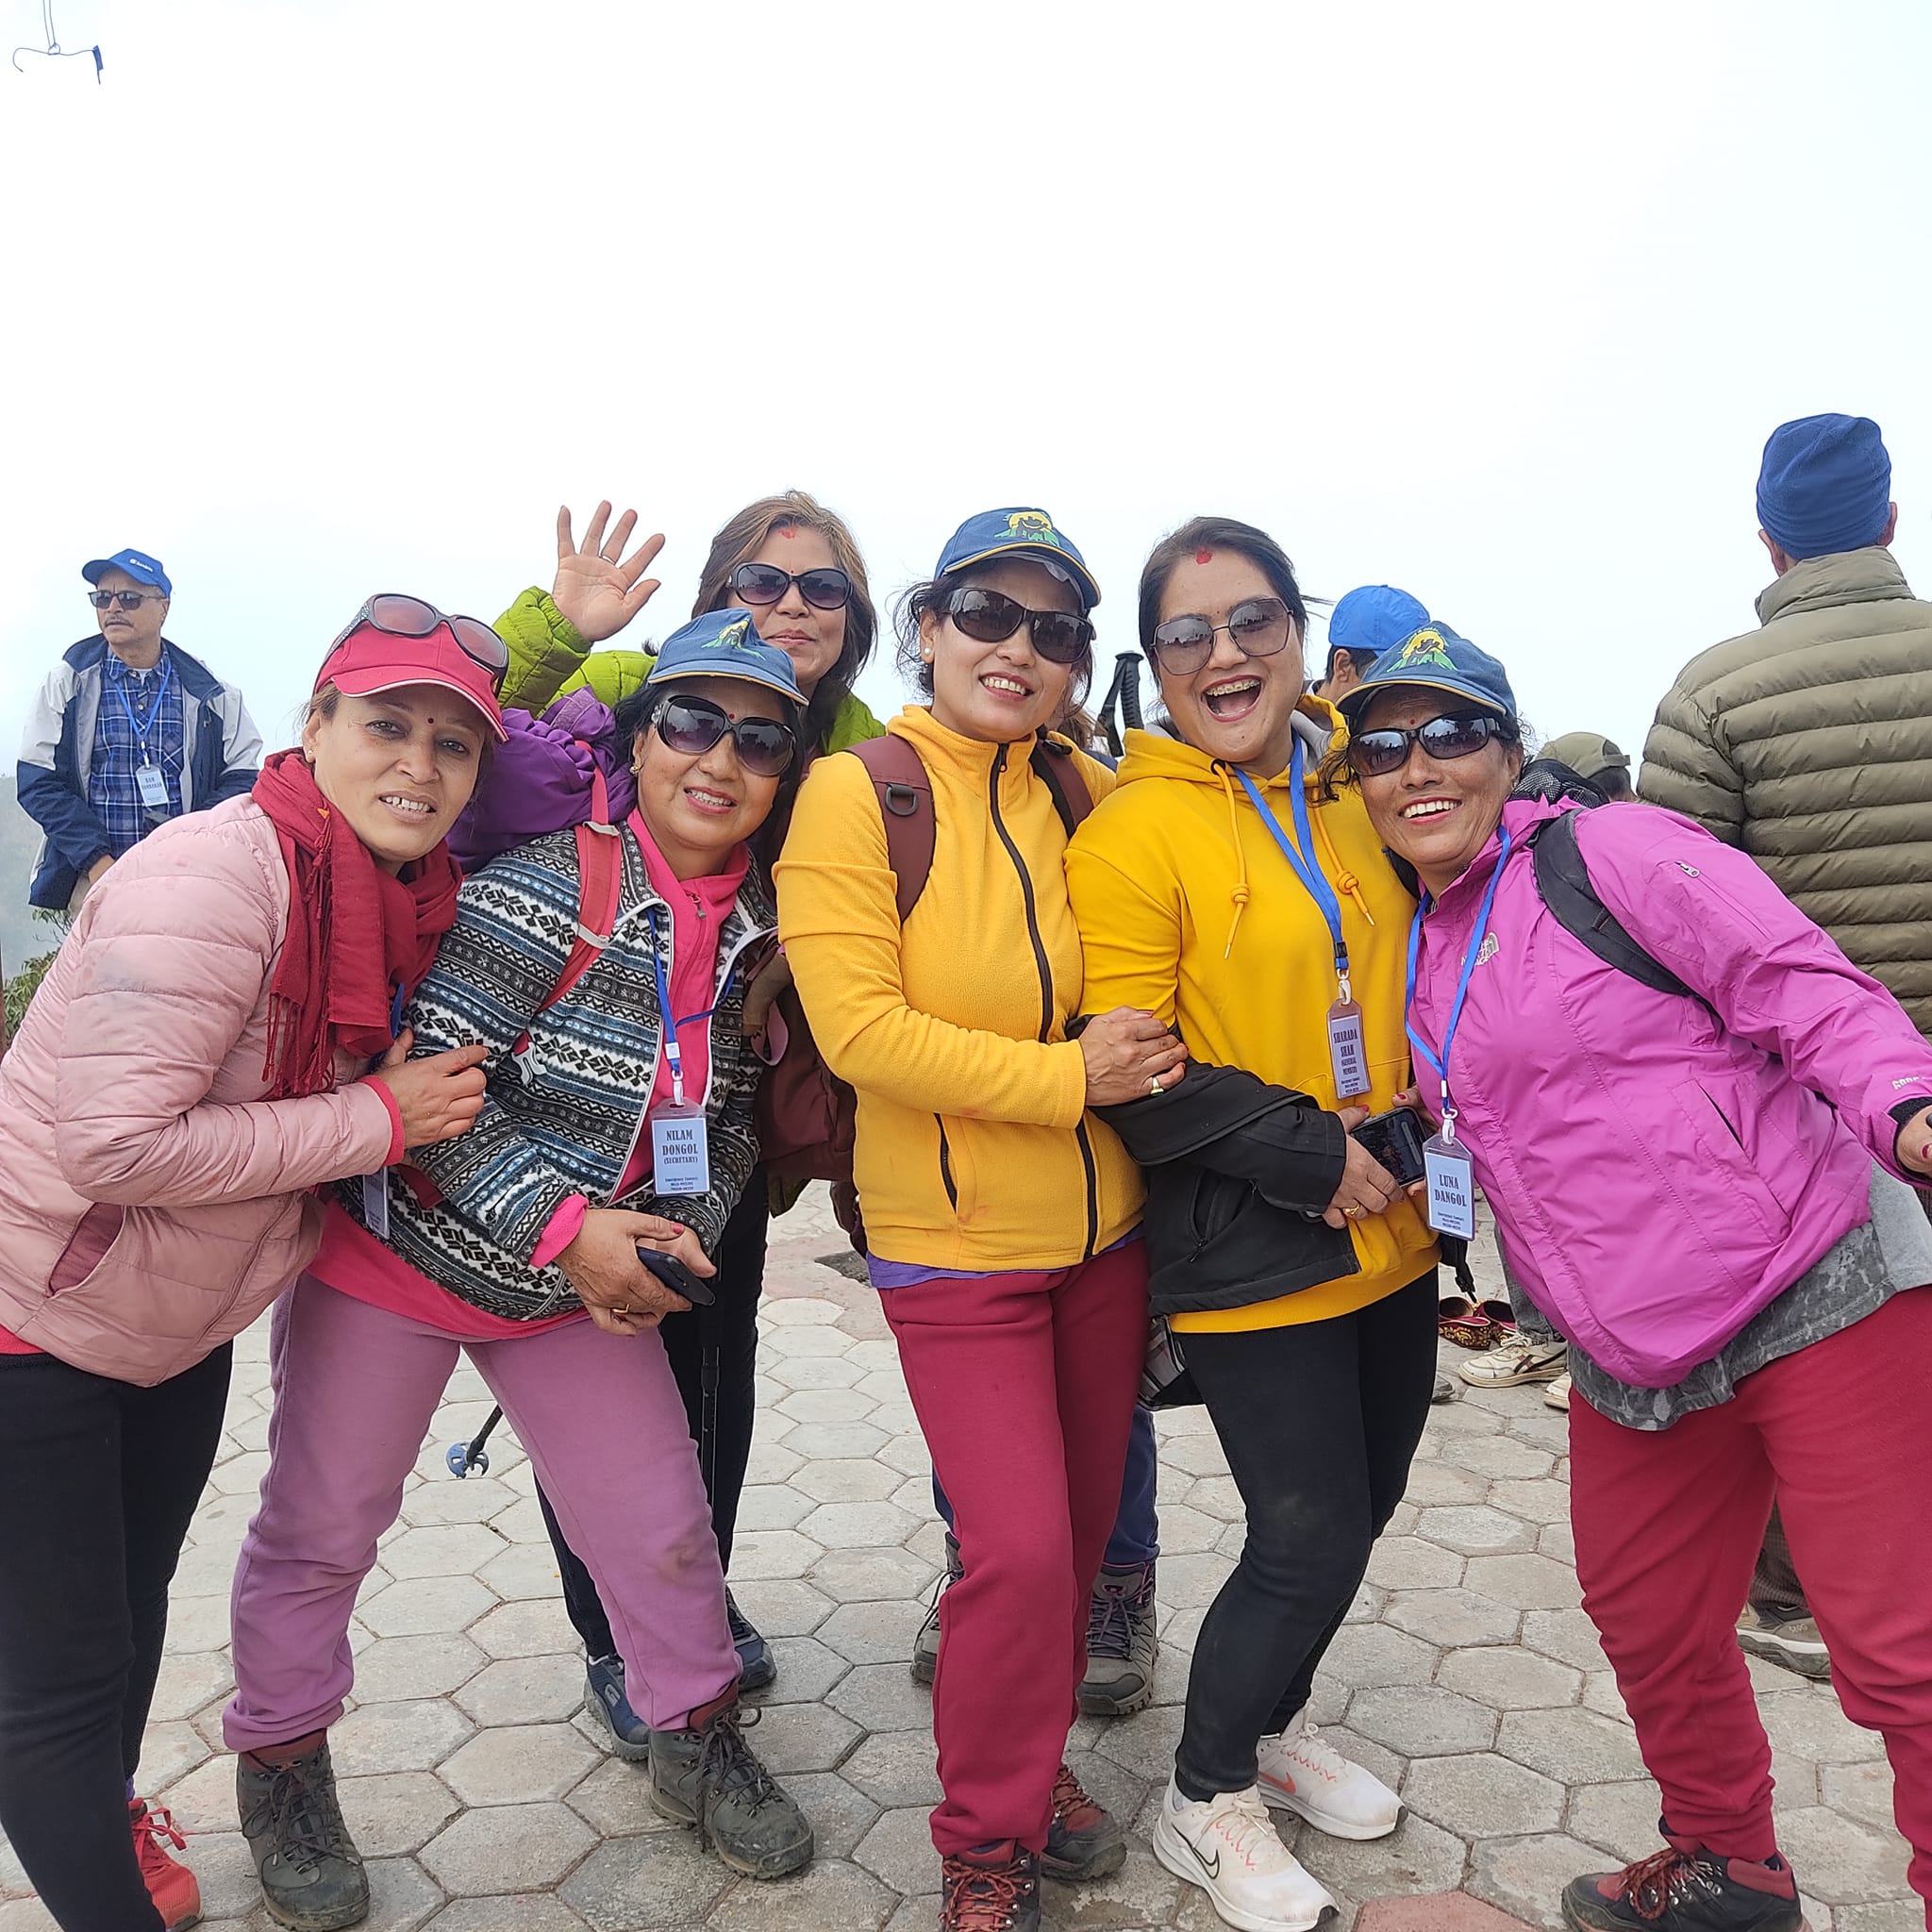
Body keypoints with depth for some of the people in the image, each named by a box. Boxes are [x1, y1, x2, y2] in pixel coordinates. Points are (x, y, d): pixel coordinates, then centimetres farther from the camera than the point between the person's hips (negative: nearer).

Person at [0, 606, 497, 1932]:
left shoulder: (406, 901, -4)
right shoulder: (218, 870, -28)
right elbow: (115, 1144, -33)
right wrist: (378, 1116, -26)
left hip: (180, 1329, 8)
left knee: (135, 1604, 28)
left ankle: (107, 1816, 55)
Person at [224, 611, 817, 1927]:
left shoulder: (761, 931, -3)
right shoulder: (548, 890, -23)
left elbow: (729, 1121, 6)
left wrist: (683, 1236, -10)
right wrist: (567, 1228, -27)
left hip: (590, 1281, 5)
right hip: (401, 1256, -4)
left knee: (661, 1522, 9)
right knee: (323, 1525, 12)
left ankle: (698, 1741, 35)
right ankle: (281, 1762, 39)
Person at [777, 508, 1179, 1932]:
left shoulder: (1083, 792, 2)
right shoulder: (854, 797, -11)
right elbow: (860, 1028, -20)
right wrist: (1069, 1076, -21)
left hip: (1104, 1228, 5)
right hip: (956, 1245, -5)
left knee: (1082, 1524, 17)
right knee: (1020, 1549, -6)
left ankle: (1036, 1759, 44)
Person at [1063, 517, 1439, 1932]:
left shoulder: (1353, 793, 7)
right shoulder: (1134, 828, -13)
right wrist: (1309, 1151, -18)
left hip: (1389, 1235, 7)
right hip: (1250, 1250, -7)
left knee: (1359, 1509, 18)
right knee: (1310, 1541, -1)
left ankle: (1273, 1726, 45)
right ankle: (1207, 1802, 27)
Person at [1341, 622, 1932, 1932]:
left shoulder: (1615, 853, -9)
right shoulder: (1415, 954, 11)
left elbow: (1807, 992, -13)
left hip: (1816, 1304, -7)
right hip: (1631, 1366, 7)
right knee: (1649, 1624, 18)